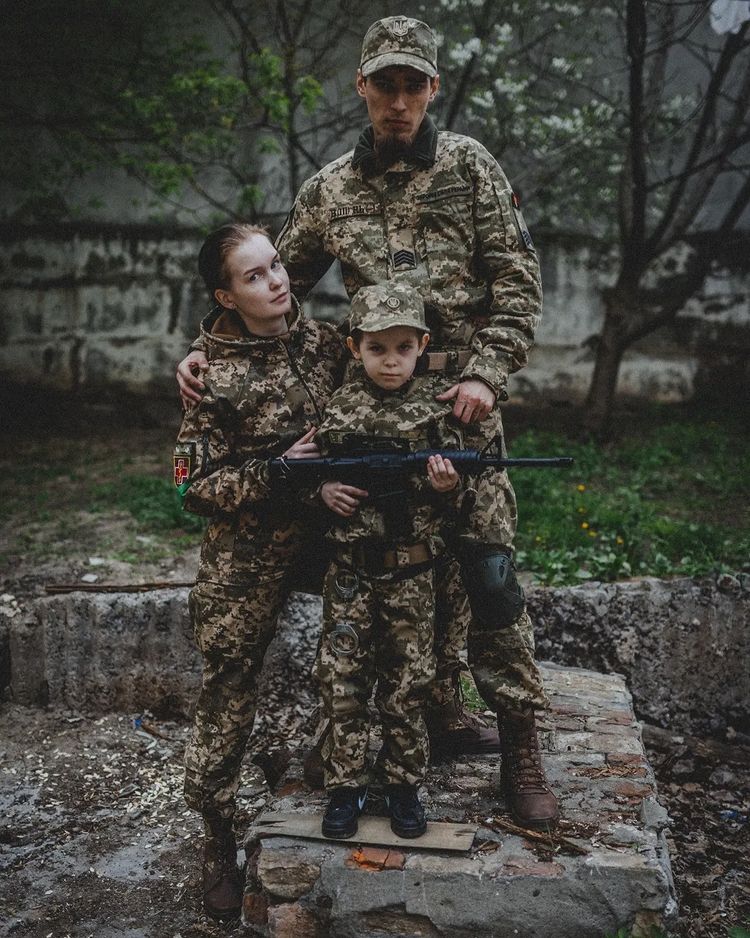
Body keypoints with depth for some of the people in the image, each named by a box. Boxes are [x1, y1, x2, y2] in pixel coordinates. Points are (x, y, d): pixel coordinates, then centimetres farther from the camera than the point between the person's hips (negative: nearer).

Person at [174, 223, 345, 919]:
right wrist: (277, 473, -22)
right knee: (229, 691, 4)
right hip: (246, 561, -4)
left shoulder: (326, 343, 1)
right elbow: (193, 485, -11)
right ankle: (217, 841, 20)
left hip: (323, 539, 4)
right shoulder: (217, 379, -12)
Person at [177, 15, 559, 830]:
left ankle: (520, 745, 2)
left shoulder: (469, 166, 4)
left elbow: (518, 282, 0)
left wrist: (487, 374, -11)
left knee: (488, 568, -6)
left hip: (459, 399, -3)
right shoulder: (331, 187, 12)